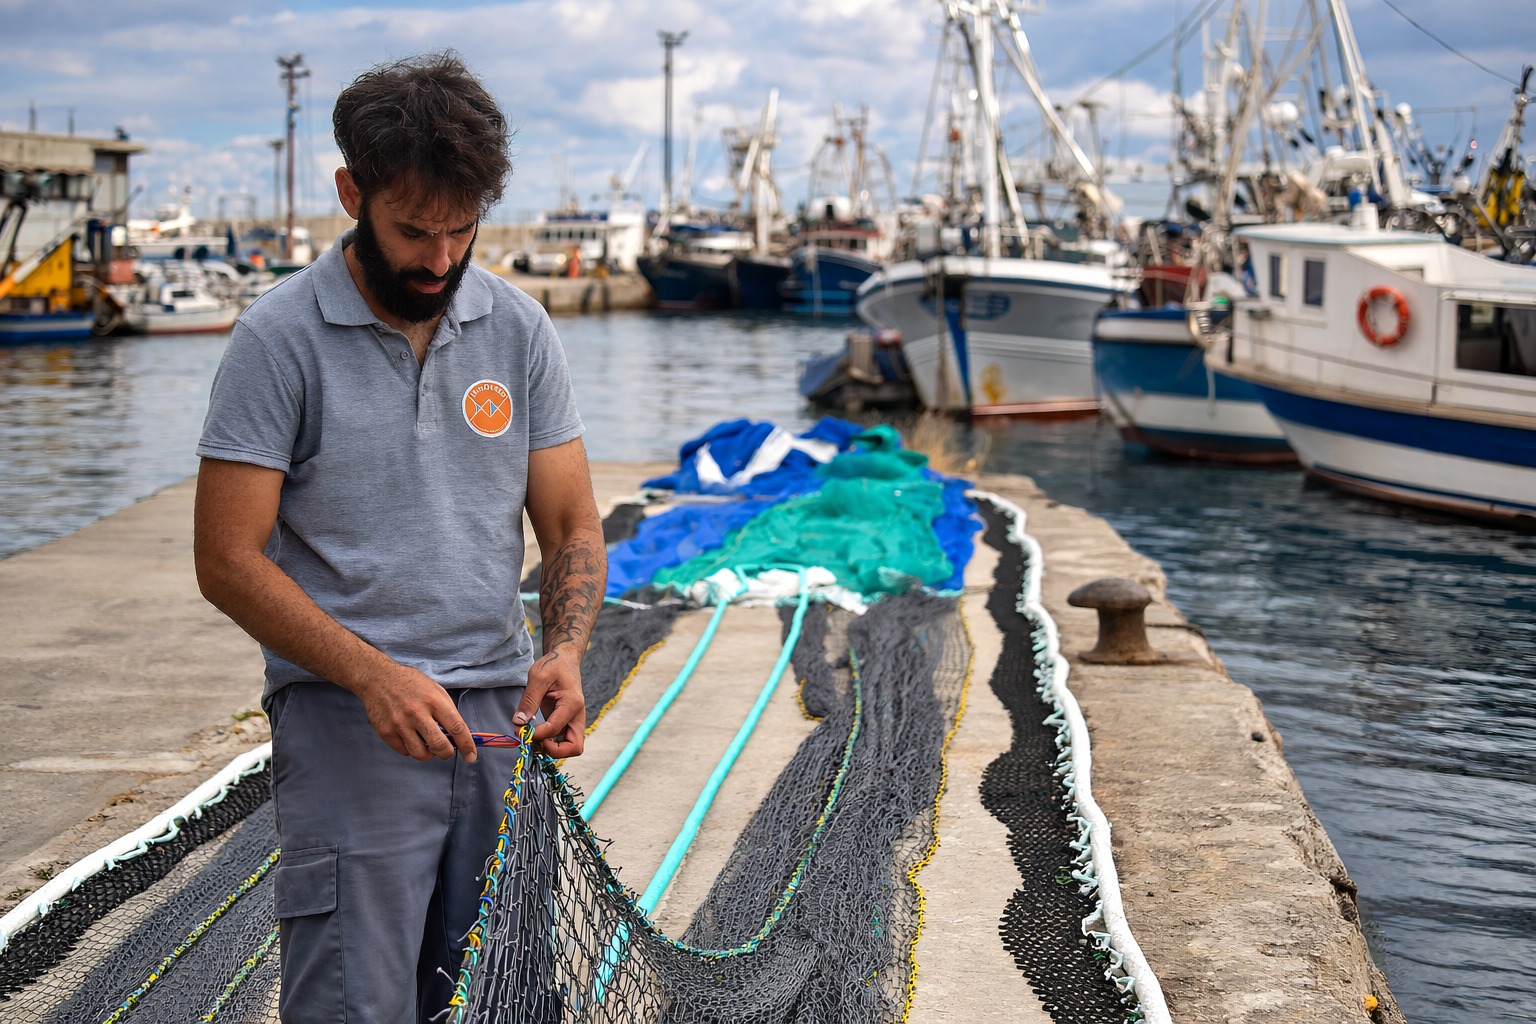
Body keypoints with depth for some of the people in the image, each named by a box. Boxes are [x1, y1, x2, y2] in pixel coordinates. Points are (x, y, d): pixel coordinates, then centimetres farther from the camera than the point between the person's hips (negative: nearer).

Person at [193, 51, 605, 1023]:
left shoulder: (520, 329, 7)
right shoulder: (281, 338, -6)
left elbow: (573, 526, 9)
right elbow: (229, 559, -8)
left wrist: (563, 652, -11)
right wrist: (373, 675, -19)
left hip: (499, 720, 4)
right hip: (348, 726, -4)